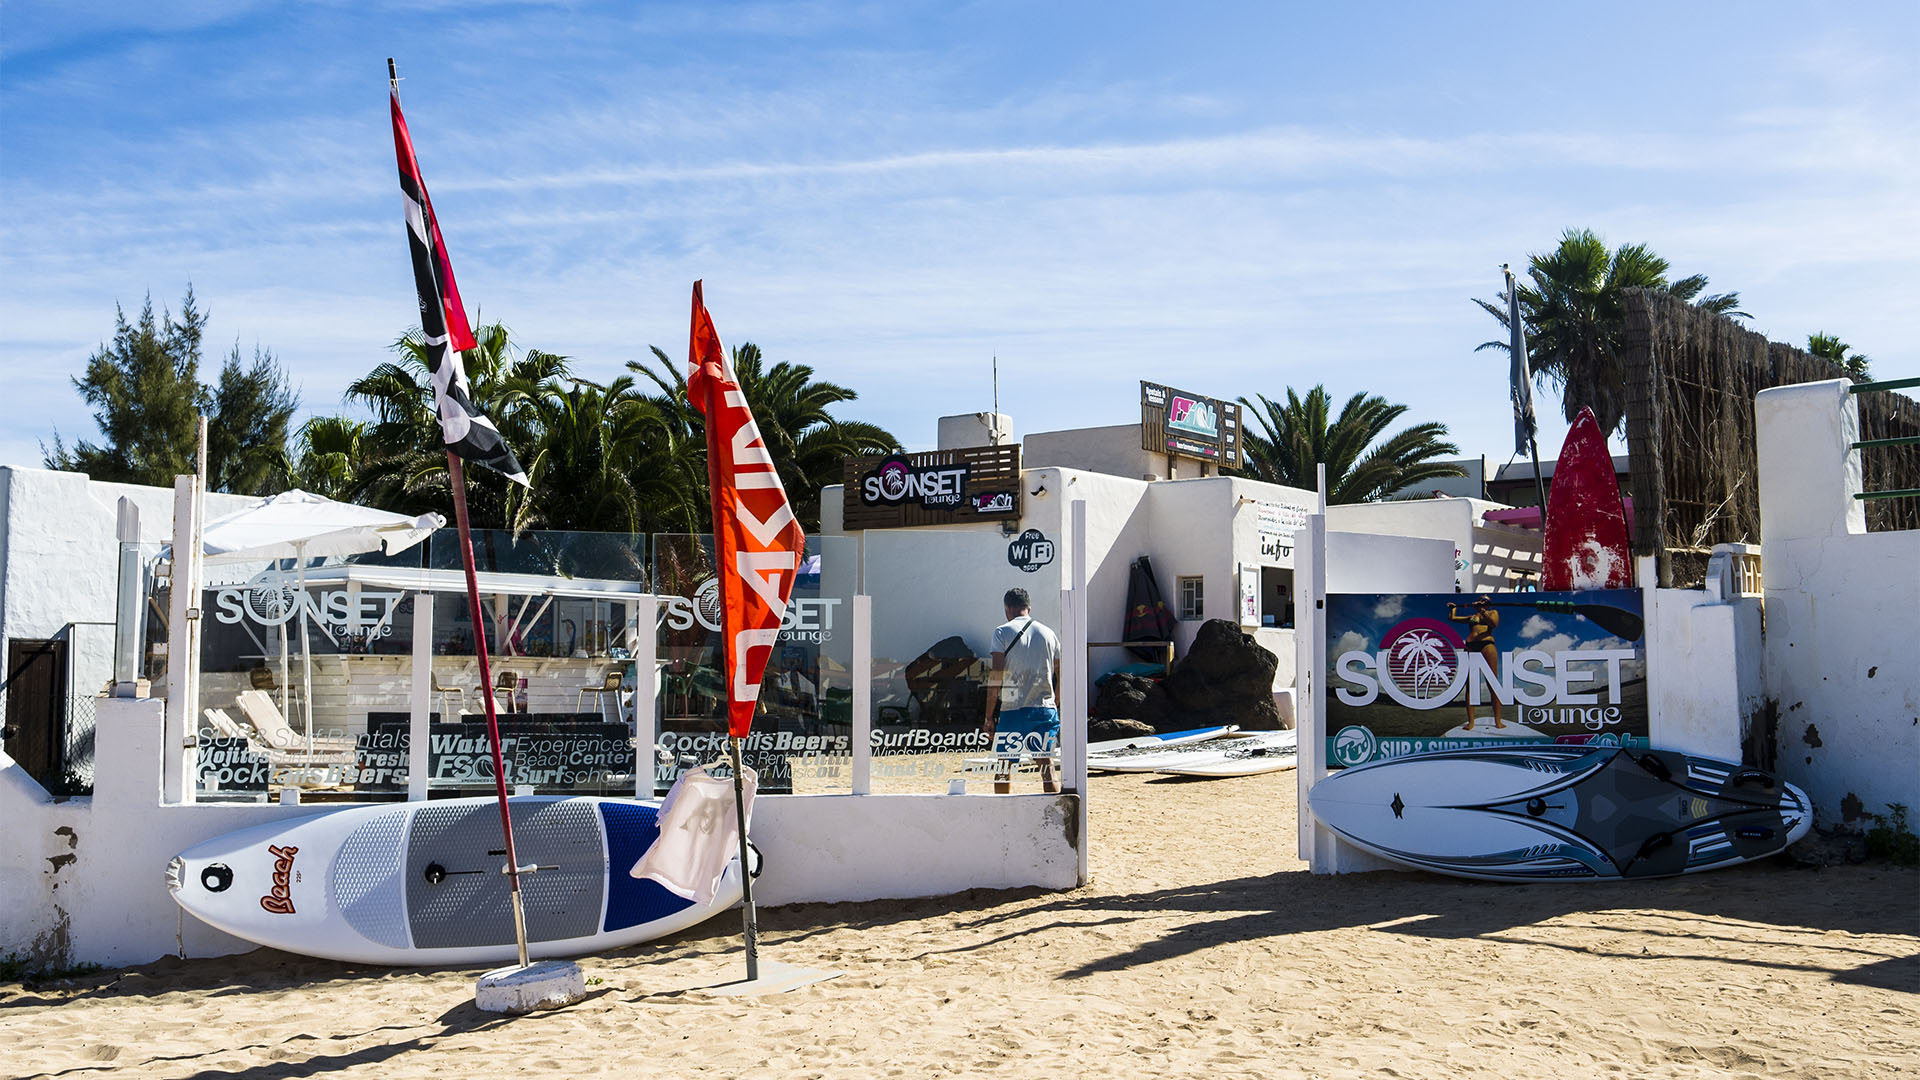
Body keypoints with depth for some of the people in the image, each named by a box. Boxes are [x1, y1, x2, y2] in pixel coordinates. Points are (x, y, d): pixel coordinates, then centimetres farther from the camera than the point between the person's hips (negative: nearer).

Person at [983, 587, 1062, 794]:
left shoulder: (1002, 632, -1)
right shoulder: (1049, 633, 11)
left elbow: (996, 678, -8)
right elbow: (1061, 678, 11)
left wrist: (989, 717, -5)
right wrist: (1059, 711, 20)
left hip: (1012, 709, -3)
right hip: (1045, 708, 3)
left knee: (1003, 769, 8)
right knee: (1047, 768, 3)